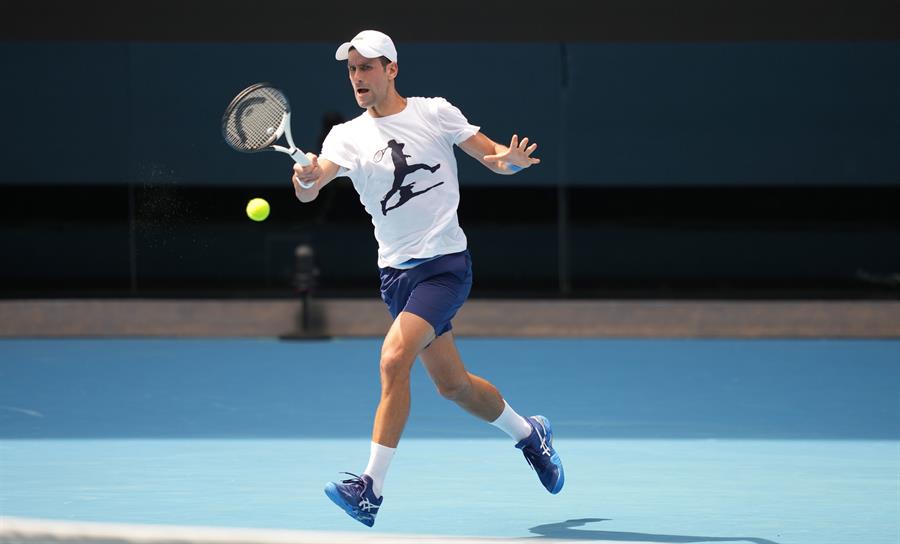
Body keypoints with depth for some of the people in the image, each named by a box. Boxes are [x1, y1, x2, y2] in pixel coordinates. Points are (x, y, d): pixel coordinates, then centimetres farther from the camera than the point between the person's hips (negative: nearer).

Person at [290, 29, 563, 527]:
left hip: (445, 265, -4)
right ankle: (529, 434, 40)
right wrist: (306, 181, -38)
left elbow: (495, 156, 1)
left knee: (394, 359, -22)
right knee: (453, 384, 13)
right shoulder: (346, 136, 3)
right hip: (396, 274, 5)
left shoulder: (435, 113, -1)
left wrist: (513, 159, -23)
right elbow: (311, 186, -14)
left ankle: (371, 489, -23)